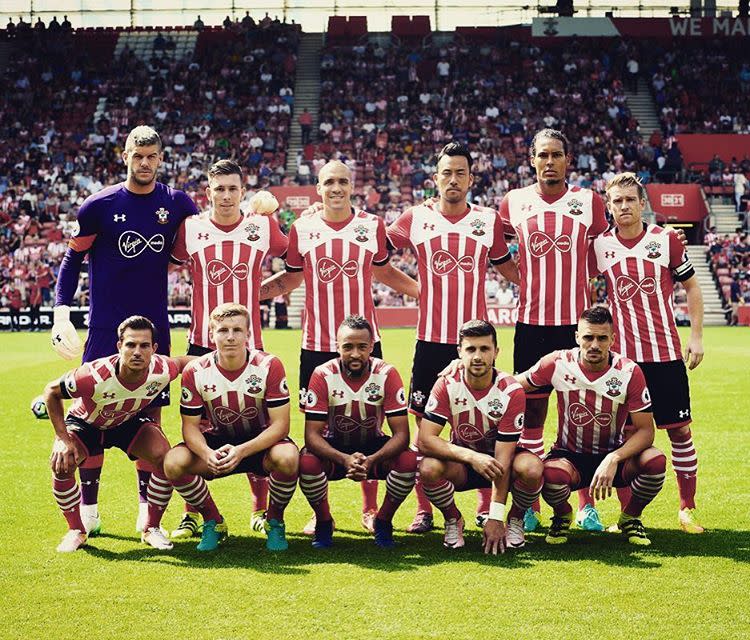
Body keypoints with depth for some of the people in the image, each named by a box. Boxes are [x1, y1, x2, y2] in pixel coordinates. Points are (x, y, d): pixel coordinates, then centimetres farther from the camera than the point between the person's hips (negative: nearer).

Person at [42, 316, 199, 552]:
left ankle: (151, 528, 0)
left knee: (164, 456, -22)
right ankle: (76, 531, -2)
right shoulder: (95, 376, -41)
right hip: (86, 423, -2)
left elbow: (183, 361, -4)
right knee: (61, 464, -27)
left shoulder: (161, 371, -31)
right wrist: (63, 439, -25)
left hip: (131, 421, 2)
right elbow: (52, 391, -23)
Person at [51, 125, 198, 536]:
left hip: (155, 327, 2)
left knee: (151, 415, 5)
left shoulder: (176, 203, 3)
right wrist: (61, 311, -6)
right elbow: (72, 259, 4)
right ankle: (88, 507, 12)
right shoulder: (99, 205, -3)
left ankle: (148, 507, 14)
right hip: (106, 328, -2)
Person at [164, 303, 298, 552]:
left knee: (287, 458, -35)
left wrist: (241, 451, -34)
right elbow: (190, 426, -8)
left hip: (261, 442, -2)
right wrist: (208, 453, -31)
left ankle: (275, 522, -4)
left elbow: (280, 424, -19)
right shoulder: (195, 371, -12)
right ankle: (213, 522, 1)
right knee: (174, 462, -26)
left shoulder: (269, 365, -18)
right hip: (216, 443, 2)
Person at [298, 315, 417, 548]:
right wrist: (344, 459, -39)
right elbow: (312, 434, -21)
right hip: (334, 447, 0)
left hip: (373, 446, 1)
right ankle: (323, 521, -1)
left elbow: (401, 433, -19)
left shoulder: (387, 374, -17)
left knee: (409, 461, -29)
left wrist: (372, 460, -38)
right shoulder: (323, 375, -18)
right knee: (307, 463, -32)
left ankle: (383, 521, -1)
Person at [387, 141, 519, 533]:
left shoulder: (488, 221, 5)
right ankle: (423, 510, 12)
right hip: (430, 339, 0)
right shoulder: (416, 219, 2)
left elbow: (506, 267, 18)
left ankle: (485, 507, 17)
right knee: (426, 426, 3)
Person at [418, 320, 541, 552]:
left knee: (531, 468, -34)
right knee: (429, 467, -32)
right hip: (461, 463, 1)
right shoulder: (446, 385, -17)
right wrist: (471, 456, -38)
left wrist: (495, 518, -26)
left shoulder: (511, 391, -21)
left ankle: (515, 519, 0)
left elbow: (503, 460, -23)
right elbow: (425, 439, -24)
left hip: (497, 461, -1)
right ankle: (453, 520, 0)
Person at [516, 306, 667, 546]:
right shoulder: (558, 364, -11)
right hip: (570, 456, -1)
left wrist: (613, 459, -31)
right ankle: (562, 515, 3)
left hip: (615, 455, 1)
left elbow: (645, 430, -15)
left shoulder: (629, 372, -14)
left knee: (655, 461, -30)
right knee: (552, 474, -37)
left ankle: (630, 518, 4)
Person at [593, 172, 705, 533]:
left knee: (679, 430, 3)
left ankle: (687, 510, 15)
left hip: (666, 353, 0)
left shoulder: (666, 240, 0)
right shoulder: (599, 246, 1)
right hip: (622, 355, 0)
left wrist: (696, 336, 2)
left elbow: (691, 287, 8)